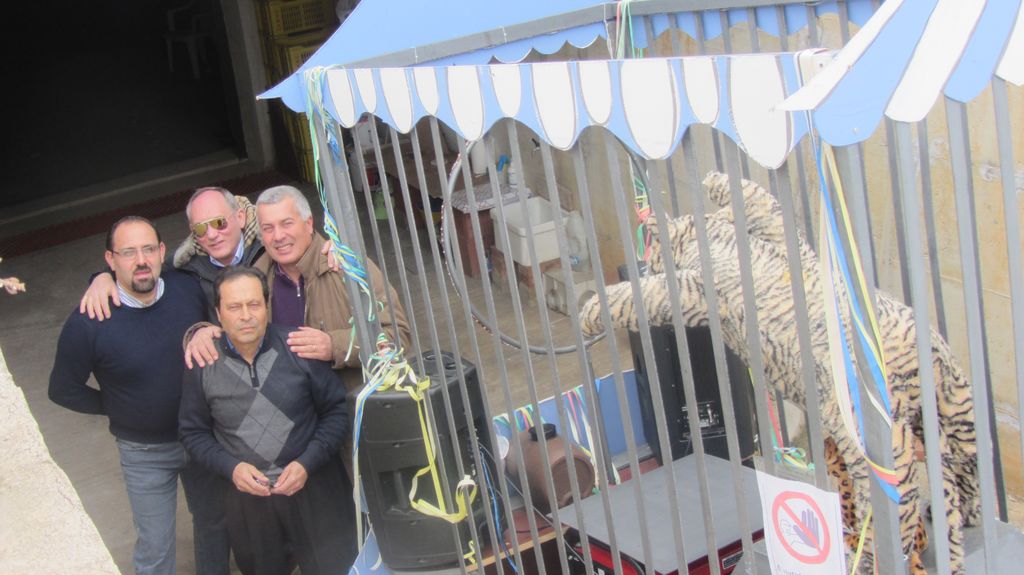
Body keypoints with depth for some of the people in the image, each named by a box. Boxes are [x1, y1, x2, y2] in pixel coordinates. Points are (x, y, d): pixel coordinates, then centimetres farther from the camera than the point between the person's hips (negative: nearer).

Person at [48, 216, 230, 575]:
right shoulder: (88, 323, -22)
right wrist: (118, 409, -5)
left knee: (215, 522, 23)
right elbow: (64, 390, -8)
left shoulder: (188, 288, -14)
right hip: (145, 452, -3)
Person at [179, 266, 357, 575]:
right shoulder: (203, 365, -7)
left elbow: (336, 411, -5)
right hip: (247, 497, 1)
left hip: (313, 488, -1)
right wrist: (231, 466, -11)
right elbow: (192, 432, 3)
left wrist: (307, 463, -14)